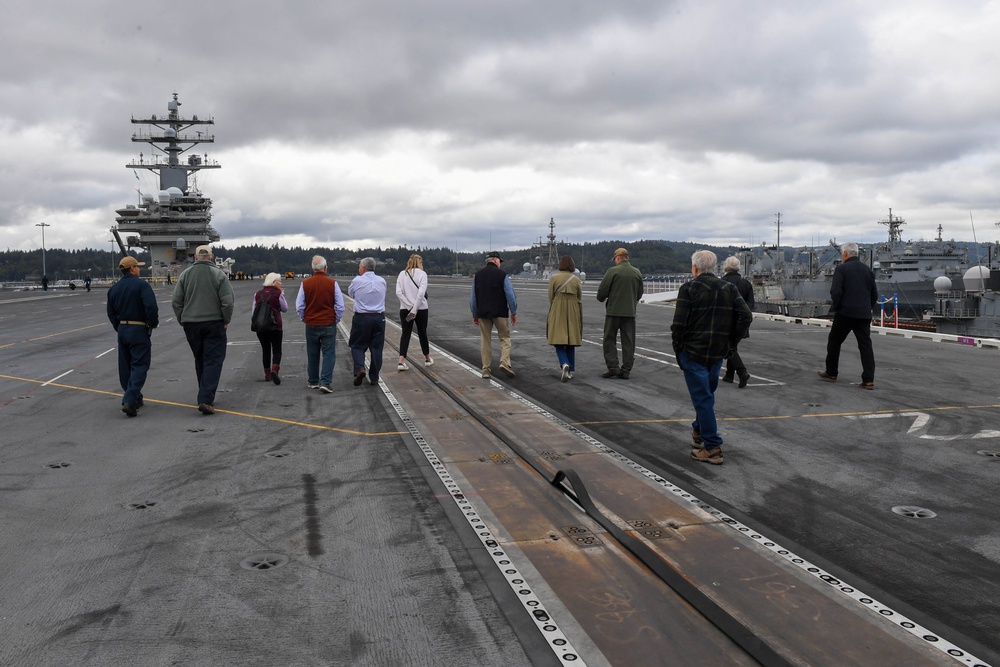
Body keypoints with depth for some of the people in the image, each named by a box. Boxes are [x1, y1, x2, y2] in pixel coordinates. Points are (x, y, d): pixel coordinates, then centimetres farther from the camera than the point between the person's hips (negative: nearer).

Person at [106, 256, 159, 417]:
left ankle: (134, 399, 24)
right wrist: (153, 323, -6)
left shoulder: (114, 288, 10)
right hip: (139, 331, -7)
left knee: (125, 367, 14)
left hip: (122, 330, 7)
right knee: (139, 366, -5)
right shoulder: (141, 285, -12)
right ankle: (130, 401, -16)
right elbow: (151, 307, -22)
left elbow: (111, 313, 14)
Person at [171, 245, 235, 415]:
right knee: (213, 361, -3)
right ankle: (206, 400, -16)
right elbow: (228, 301, -11)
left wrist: (183, 320, 12)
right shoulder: (218, 274, -7)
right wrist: (226, 320, 1)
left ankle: (205, 397, 23)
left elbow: (176, 302, 2)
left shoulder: (185, 275, 2)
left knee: (200, 361, 16)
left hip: (191, 325, 4)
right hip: (214, 323, -3)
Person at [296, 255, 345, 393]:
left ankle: (313, 382, 24)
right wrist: (336, 320, 8)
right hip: (329, 324, -2)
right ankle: (325, 382, -8)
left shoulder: (305, 283, -3)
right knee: (329, 355, 1)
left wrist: (304, 319, 14)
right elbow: (340, 306, -6)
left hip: (311, 325, 2)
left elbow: (299, 306, -1)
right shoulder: (332, 283, -8)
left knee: (312, 355, 14)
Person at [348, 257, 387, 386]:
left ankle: (359, 368, -14)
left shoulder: (357, 281, -7)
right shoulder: (382, 281, 2)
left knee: (357, 345, 10)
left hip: (361, 318, -3)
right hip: (379, 318, 3)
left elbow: (350, 294, 12)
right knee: (376, 347, 9)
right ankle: (374, 377, 13)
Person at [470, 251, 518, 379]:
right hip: (500, 312, -3)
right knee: (505, 337, 7)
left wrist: (475, 314, 16)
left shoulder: (478, 275, 8)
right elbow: (510, 295, -6)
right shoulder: (502, 274, -4)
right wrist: (513, 313, 3)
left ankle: (485, 370, 7)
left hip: (483, 312, 3)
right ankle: (505, 362, -12)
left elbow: (473, 297, 9)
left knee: (485, 340, 8)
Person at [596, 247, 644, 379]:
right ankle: (626, 370, 8)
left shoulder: (613, 271, -9)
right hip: (630, 312, 4)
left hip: (614, 310, -4)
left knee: (609, 339, 5)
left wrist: (602, 299, 13)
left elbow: (602, 290, -9)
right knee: (628, 341, 8)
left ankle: (613, 367, -2)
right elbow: (640, 294, 13)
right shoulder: (637, 273, 6)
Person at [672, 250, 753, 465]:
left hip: (693, 352, -5)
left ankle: (712, 448, -1)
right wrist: (731, 341, 5)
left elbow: (679, 323, -15)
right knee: (707, 394, 23)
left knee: (702, 398, -1)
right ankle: (699, 432, 38)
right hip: (718, 353, 6)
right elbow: (746, 316, -2)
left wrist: (678, 348, -1)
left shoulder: (689, 288, -9)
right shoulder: (728, 288, 6)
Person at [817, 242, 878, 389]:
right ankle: (869, 380, -4)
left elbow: (836, 291, -14)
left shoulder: (841, 268, -6)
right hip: (864, 314, 5)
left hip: (845, 312, -5)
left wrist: (835, 307, -1)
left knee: (834, 342, 12)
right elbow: (874, 294, 13)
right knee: (865, 345, 2)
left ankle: (831, 373, 21)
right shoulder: (868, 270, 12)